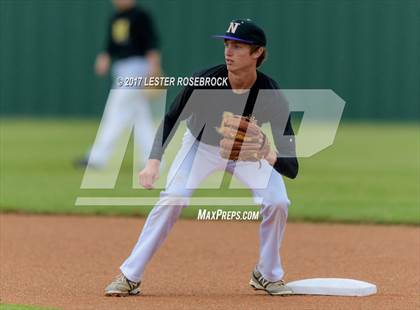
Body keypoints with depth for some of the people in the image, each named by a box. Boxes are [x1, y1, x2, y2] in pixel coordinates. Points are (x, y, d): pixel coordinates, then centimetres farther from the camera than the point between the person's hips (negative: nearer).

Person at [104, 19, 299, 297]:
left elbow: (292, 167, -34)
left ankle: (268, 275, 6)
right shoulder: (205, 81, -31)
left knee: (277, 202, -18)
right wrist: (154, 162, -32)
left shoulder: (272, 96, -32)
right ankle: (130, 277, -12)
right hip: (202, 145, 0)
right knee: (172, 200, -19)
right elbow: (171, 120, -16)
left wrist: (270, 158, -58)